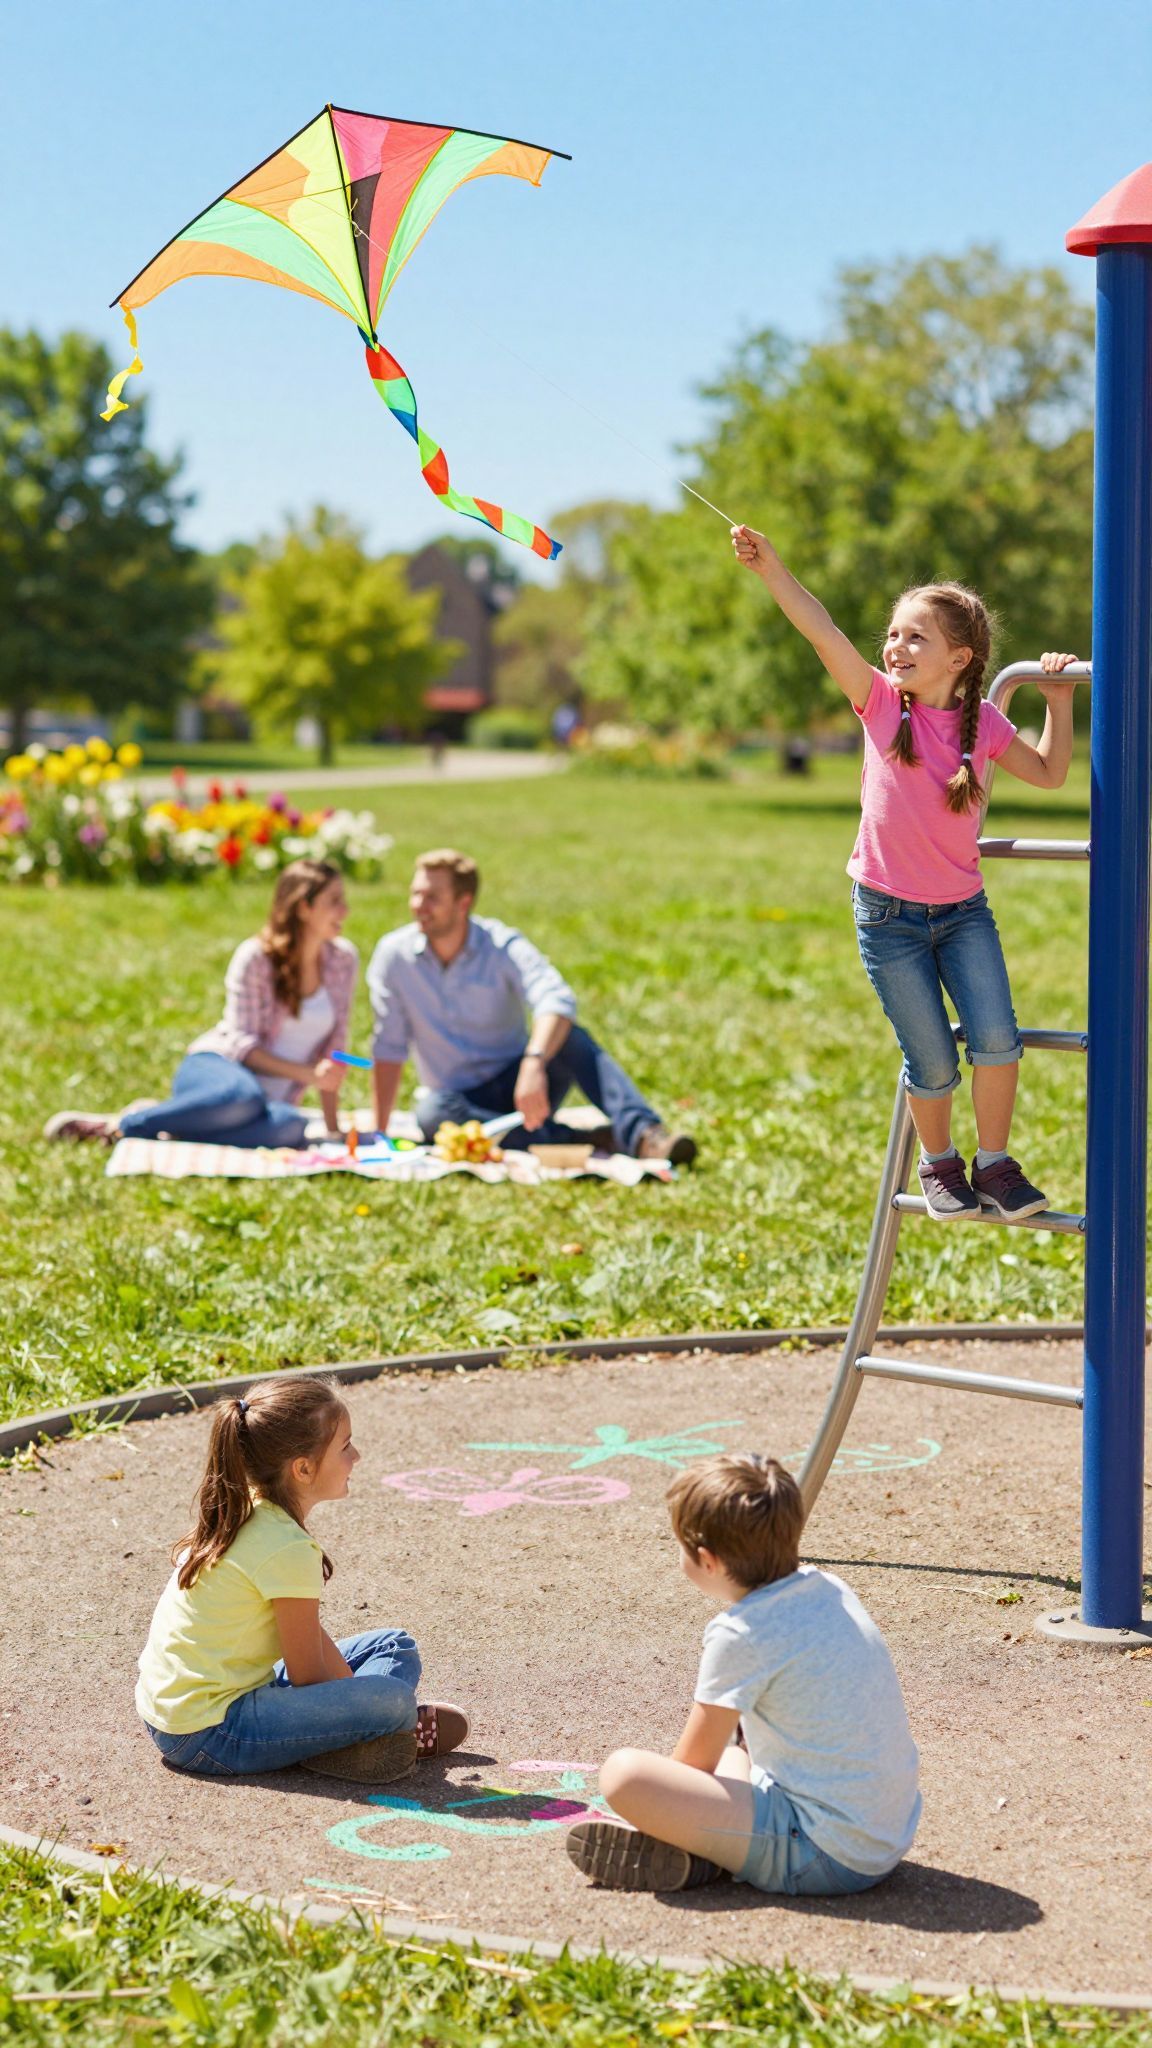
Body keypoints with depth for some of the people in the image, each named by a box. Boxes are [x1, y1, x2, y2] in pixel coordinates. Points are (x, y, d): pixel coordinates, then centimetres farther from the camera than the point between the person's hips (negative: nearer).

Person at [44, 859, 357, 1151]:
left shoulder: (343, 960, 5)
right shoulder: (255, 957, -7)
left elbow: (331, 1047, 9)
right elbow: (241, 1044, -12)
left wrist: (332, 1127, 3)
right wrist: (308, 1074, -22)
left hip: (269, 1099, 3)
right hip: (212, 1068, -3)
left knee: (291, 1127, -39)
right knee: (243, 1096, -45)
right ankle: (123, 1124, -26)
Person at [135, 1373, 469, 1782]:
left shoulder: (244, 1512, 6)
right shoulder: (288, 1549, -22)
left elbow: (312, 1637, 12)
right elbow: (308, 1676, -14)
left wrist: (355, 1693, 6)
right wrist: (361, 1706, 1)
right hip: (207, 1737, -10)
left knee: (395, 1646, 14)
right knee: (391, 1698, -30)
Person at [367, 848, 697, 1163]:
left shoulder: (502, 946, -10)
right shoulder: (394, 955, -4)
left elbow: (557, 1001, -29)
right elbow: (388, 1049, 1)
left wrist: (534, 1064, -48)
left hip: (516, 1086, -1)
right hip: (462, 1100, 1)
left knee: (571, 1038, -29)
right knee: (430, 1113, -36)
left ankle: (643, 1134, -48)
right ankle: (582, 1141, -37)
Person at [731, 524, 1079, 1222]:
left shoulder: (984, 723, -1)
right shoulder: (883, 703, -6)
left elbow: (1049, 773, 13)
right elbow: (824, 632, -17)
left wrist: (1059, 698, 3)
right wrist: (771, 568, -28)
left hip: (962, 910, 1)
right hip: (889, 915, -1)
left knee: (996, 1039, -13)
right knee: (933, 1062, 0)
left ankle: (995, 1164, 7)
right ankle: (939, 1163, 26)